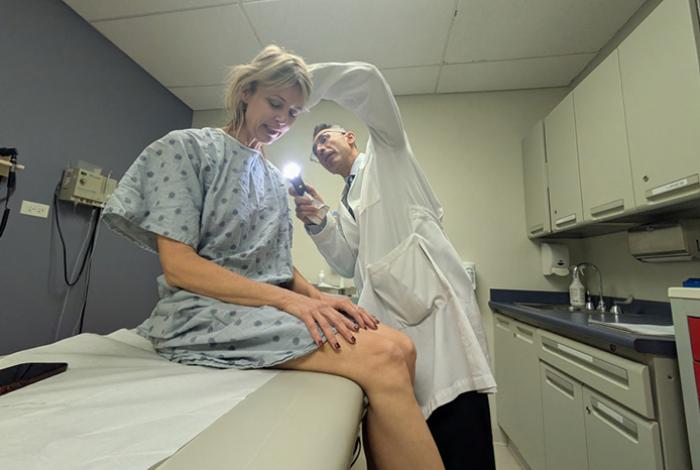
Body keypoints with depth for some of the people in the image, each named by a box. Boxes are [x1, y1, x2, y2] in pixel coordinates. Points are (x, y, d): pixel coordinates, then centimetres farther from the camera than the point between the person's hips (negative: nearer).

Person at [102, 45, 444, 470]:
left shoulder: (274, 176, 19)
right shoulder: (186, 147, -1)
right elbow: (178, 265, -12)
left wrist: (316, 296, -6)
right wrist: (287, 298, -21)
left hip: (272, 305, 7)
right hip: (207, 311, -6)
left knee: (401, 347, -14)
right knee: (380, 358, -26)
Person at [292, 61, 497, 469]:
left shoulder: (386, 151, 14)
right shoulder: (346, 206, 27)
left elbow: (367, 78, -1)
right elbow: (348, 264, 14)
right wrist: (318, 223, 2)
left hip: (435, 305, -6)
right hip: (388, 320, 7)